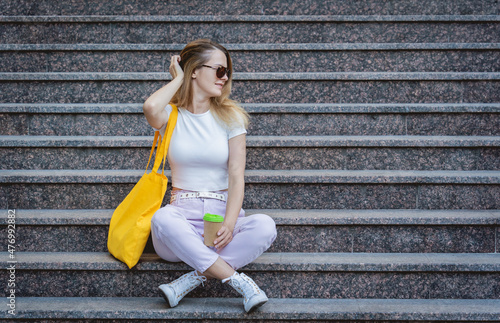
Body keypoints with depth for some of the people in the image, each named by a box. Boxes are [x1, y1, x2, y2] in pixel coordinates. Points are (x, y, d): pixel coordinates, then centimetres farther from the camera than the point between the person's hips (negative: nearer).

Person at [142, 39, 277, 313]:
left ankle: (193, 278, -28)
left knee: (265, 226, -29)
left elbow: (236, 176, -1)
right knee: (162, 218, -36)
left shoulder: (230, 116, 8)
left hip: (222, 214, 1)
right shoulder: (171, 115, 5)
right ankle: (238, 280, -32)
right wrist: (178, 79, -2)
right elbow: (151, 108, -23)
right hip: (182, 215, -1)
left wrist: (229, 224, -19)